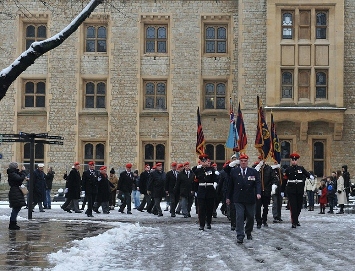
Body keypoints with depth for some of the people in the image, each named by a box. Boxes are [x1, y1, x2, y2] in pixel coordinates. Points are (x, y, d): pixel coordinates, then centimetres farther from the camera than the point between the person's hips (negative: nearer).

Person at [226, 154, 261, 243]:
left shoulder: (254, 172, 4)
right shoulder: (234, 171, 5)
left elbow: (258, 183, -3)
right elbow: (230, 185, 9)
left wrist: (258, 193, -21)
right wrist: (228, 197, 8)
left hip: (250, 199, 1)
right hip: (238, 199, -1)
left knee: (250, 217, 10)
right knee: (240, 217, -8)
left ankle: (248, 233, 32)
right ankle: (240, 236, -8)